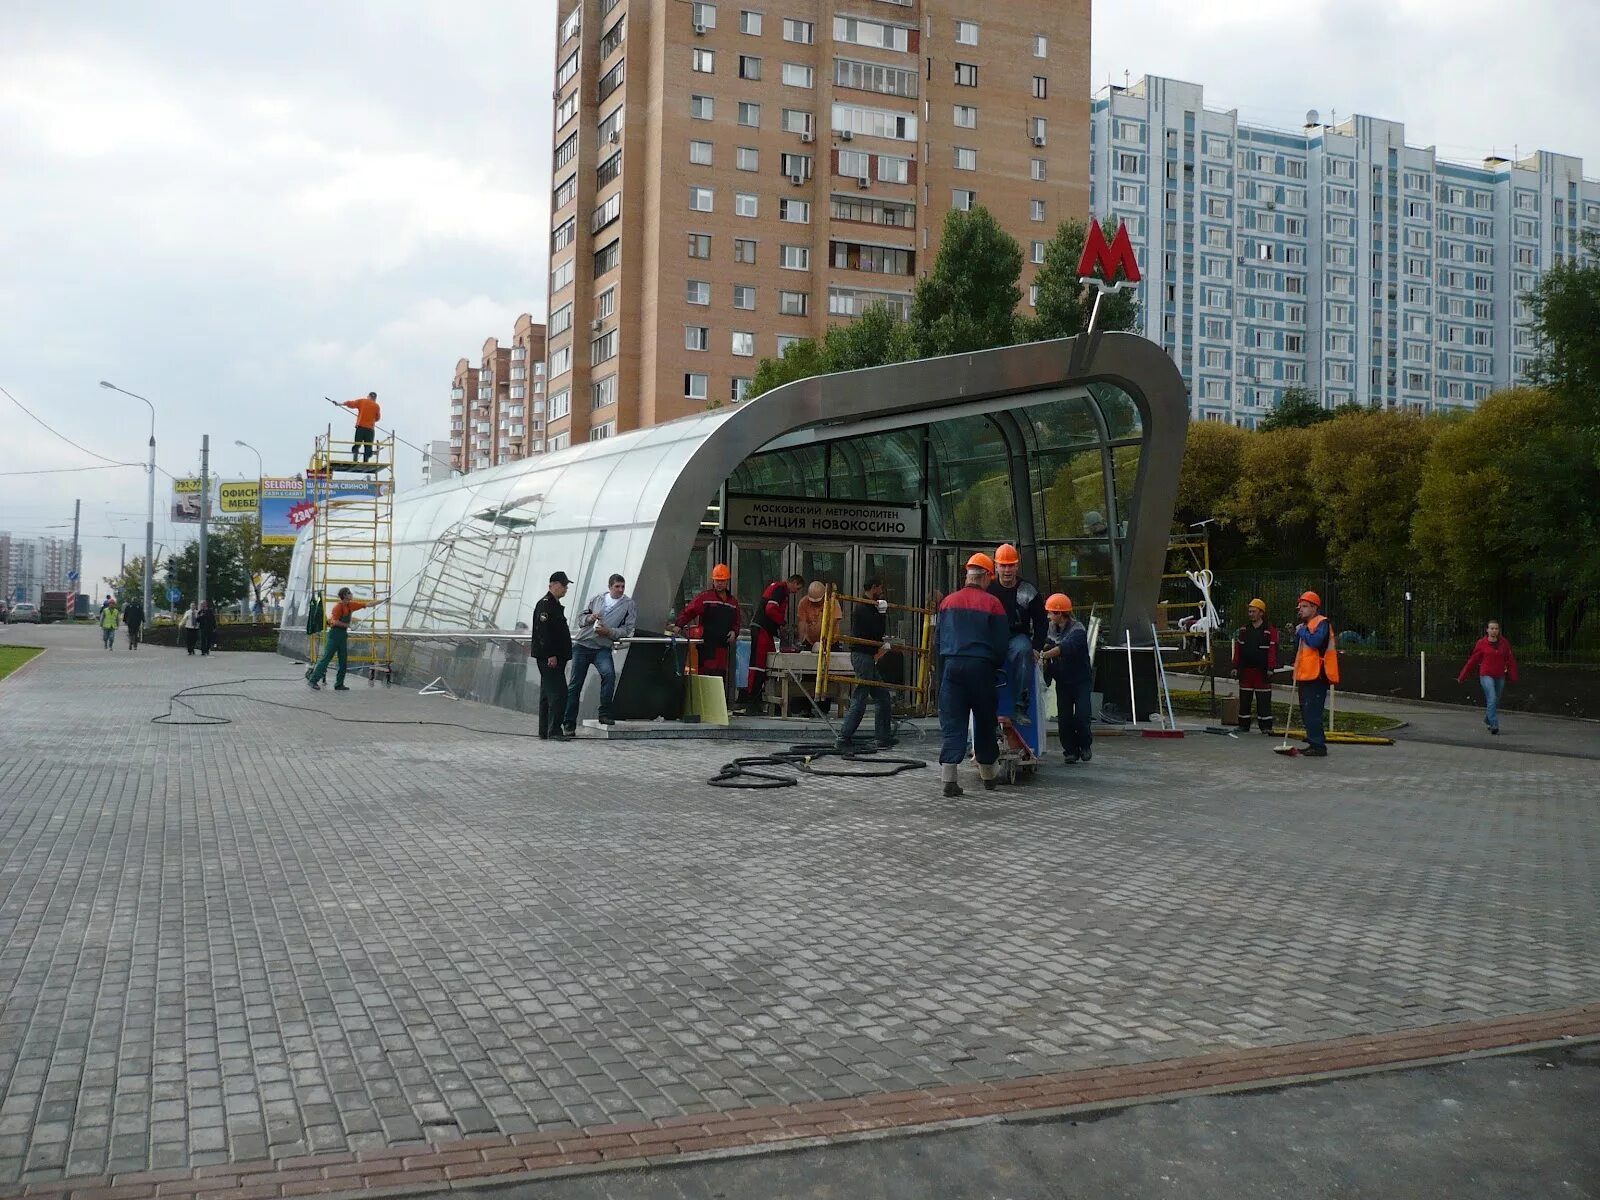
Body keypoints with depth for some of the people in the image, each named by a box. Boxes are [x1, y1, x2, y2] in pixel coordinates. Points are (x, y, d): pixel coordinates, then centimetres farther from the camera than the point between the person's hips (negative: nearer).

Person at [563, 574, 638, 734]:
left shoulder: (629, 605, 4)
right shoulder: (598, 598, 12)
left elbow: (627, 630, -3)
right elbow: (580, 617, 17)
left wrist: (609, 632, -16)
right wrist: (589, 618, -4)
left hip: (603, 648, -2)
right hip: (582, 644, 2)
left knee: (609, 674, -29)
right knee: (575, 684, 2)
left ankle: (604, 714, -15)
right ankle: (569, 724, 9)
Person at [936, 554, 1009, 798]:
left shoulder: (948, 602, 8)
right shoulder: (992, 604, -3)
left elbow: (940, 639, 13)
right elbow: (1001, 643, -1)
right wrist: (996, 666, 15)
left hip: (952, 665, 2)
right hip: (981, 667, -2)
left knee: (951, 723, 1)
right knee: (985, 721, 12)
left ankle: (948, 778, -8)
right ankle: (987, 775, 24)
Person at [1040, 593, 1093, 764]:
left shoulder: (1077, 630, -20)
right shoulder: (1052, 627, 3)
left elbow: (1064, 648, -35)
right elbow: (1048, 644, 14)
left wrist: (1043, 655, -45)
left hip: (1081, 679, -5)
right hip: (1062, 681, 5)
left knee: (1081, 716, -10)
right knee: (1064, 718, 1)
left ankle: (1085, 745, 15)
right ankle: (1070, 750, 12)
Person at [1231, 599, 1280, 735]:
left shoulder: (1270, 631, -3)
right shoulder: (1243, 629, 10)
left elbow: (1272, 650, -8)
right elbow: (1238, 648, 10)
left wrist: (1270, 668, -14)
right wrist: (1235, 666, 6)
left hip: (1262, 671, -4)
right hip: (1245, 669, 4)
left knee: (1264, 700, -1)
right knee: (1244, 699, 7)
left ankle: (1266, 726, 3)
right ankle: (1243, 725, 14)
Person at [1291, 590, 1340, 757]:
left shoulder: (1322, 623, -9)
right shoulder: (1305, 625, 20)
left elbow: (1315, 641, -25)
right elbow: (1298, 648, 23)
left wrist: (1302, 631, -12)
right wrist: (1296, 633, 8)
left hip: (1316, 676, -10)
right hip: (1304, 675, 10)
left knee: (1312, 712, -14)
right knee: (1306, 712, 13)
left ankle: (1318, 745, -12)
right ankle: (1315, 743, 20)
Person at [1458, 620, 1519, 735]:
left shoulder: (1504, 643, 2)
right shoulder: (1482, 643, -4)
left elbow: (1511, 660, 5)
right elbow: (1472, 661, 1)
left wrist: (1513, 677, -4)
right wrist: (1462, 677, 3)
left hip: (1500, 677, 3)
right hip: (1486, 676, -3)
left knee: (1496, 701, 12)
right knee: (1492, 699, -16)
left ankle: (1488, 720, 36)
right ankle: (1494, 726, -15)